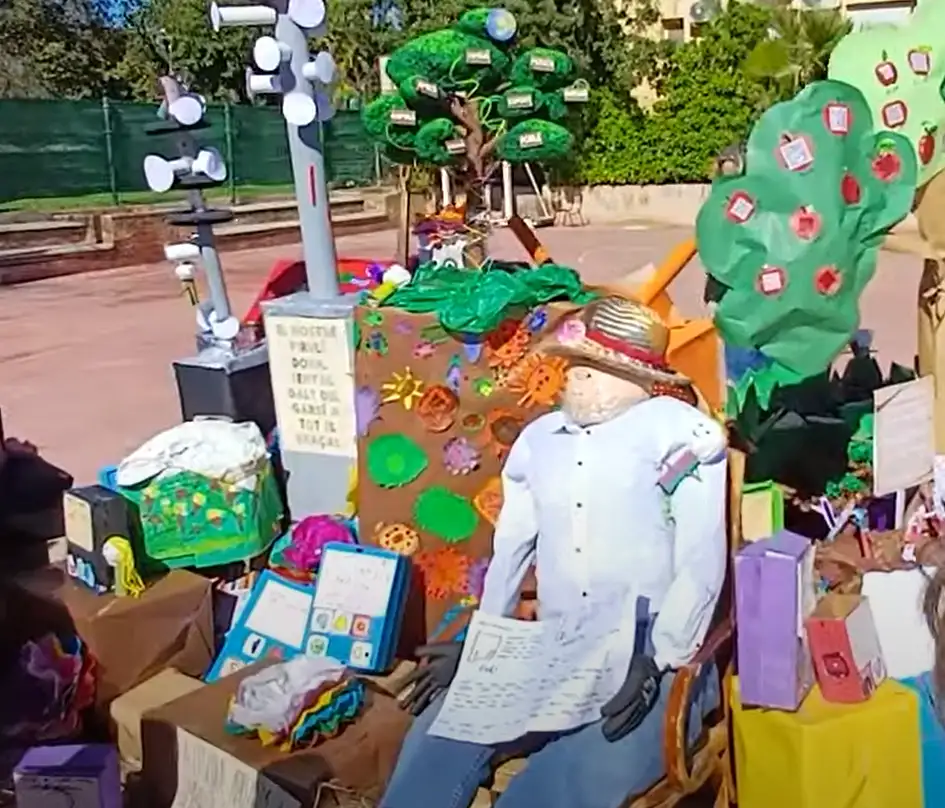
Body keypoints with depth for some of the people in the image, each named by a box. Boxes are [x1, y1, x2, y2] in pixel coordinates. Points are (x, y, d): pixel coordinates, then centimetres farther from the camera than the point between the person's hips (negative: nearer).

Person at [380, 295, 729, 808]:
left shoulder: (683, 434, -4)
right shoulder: (539, 438, 12)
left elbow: (701, 565, -8)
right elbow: (511, 549, 16)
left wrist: (655, 663, -16)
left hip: (657, 663, -4)